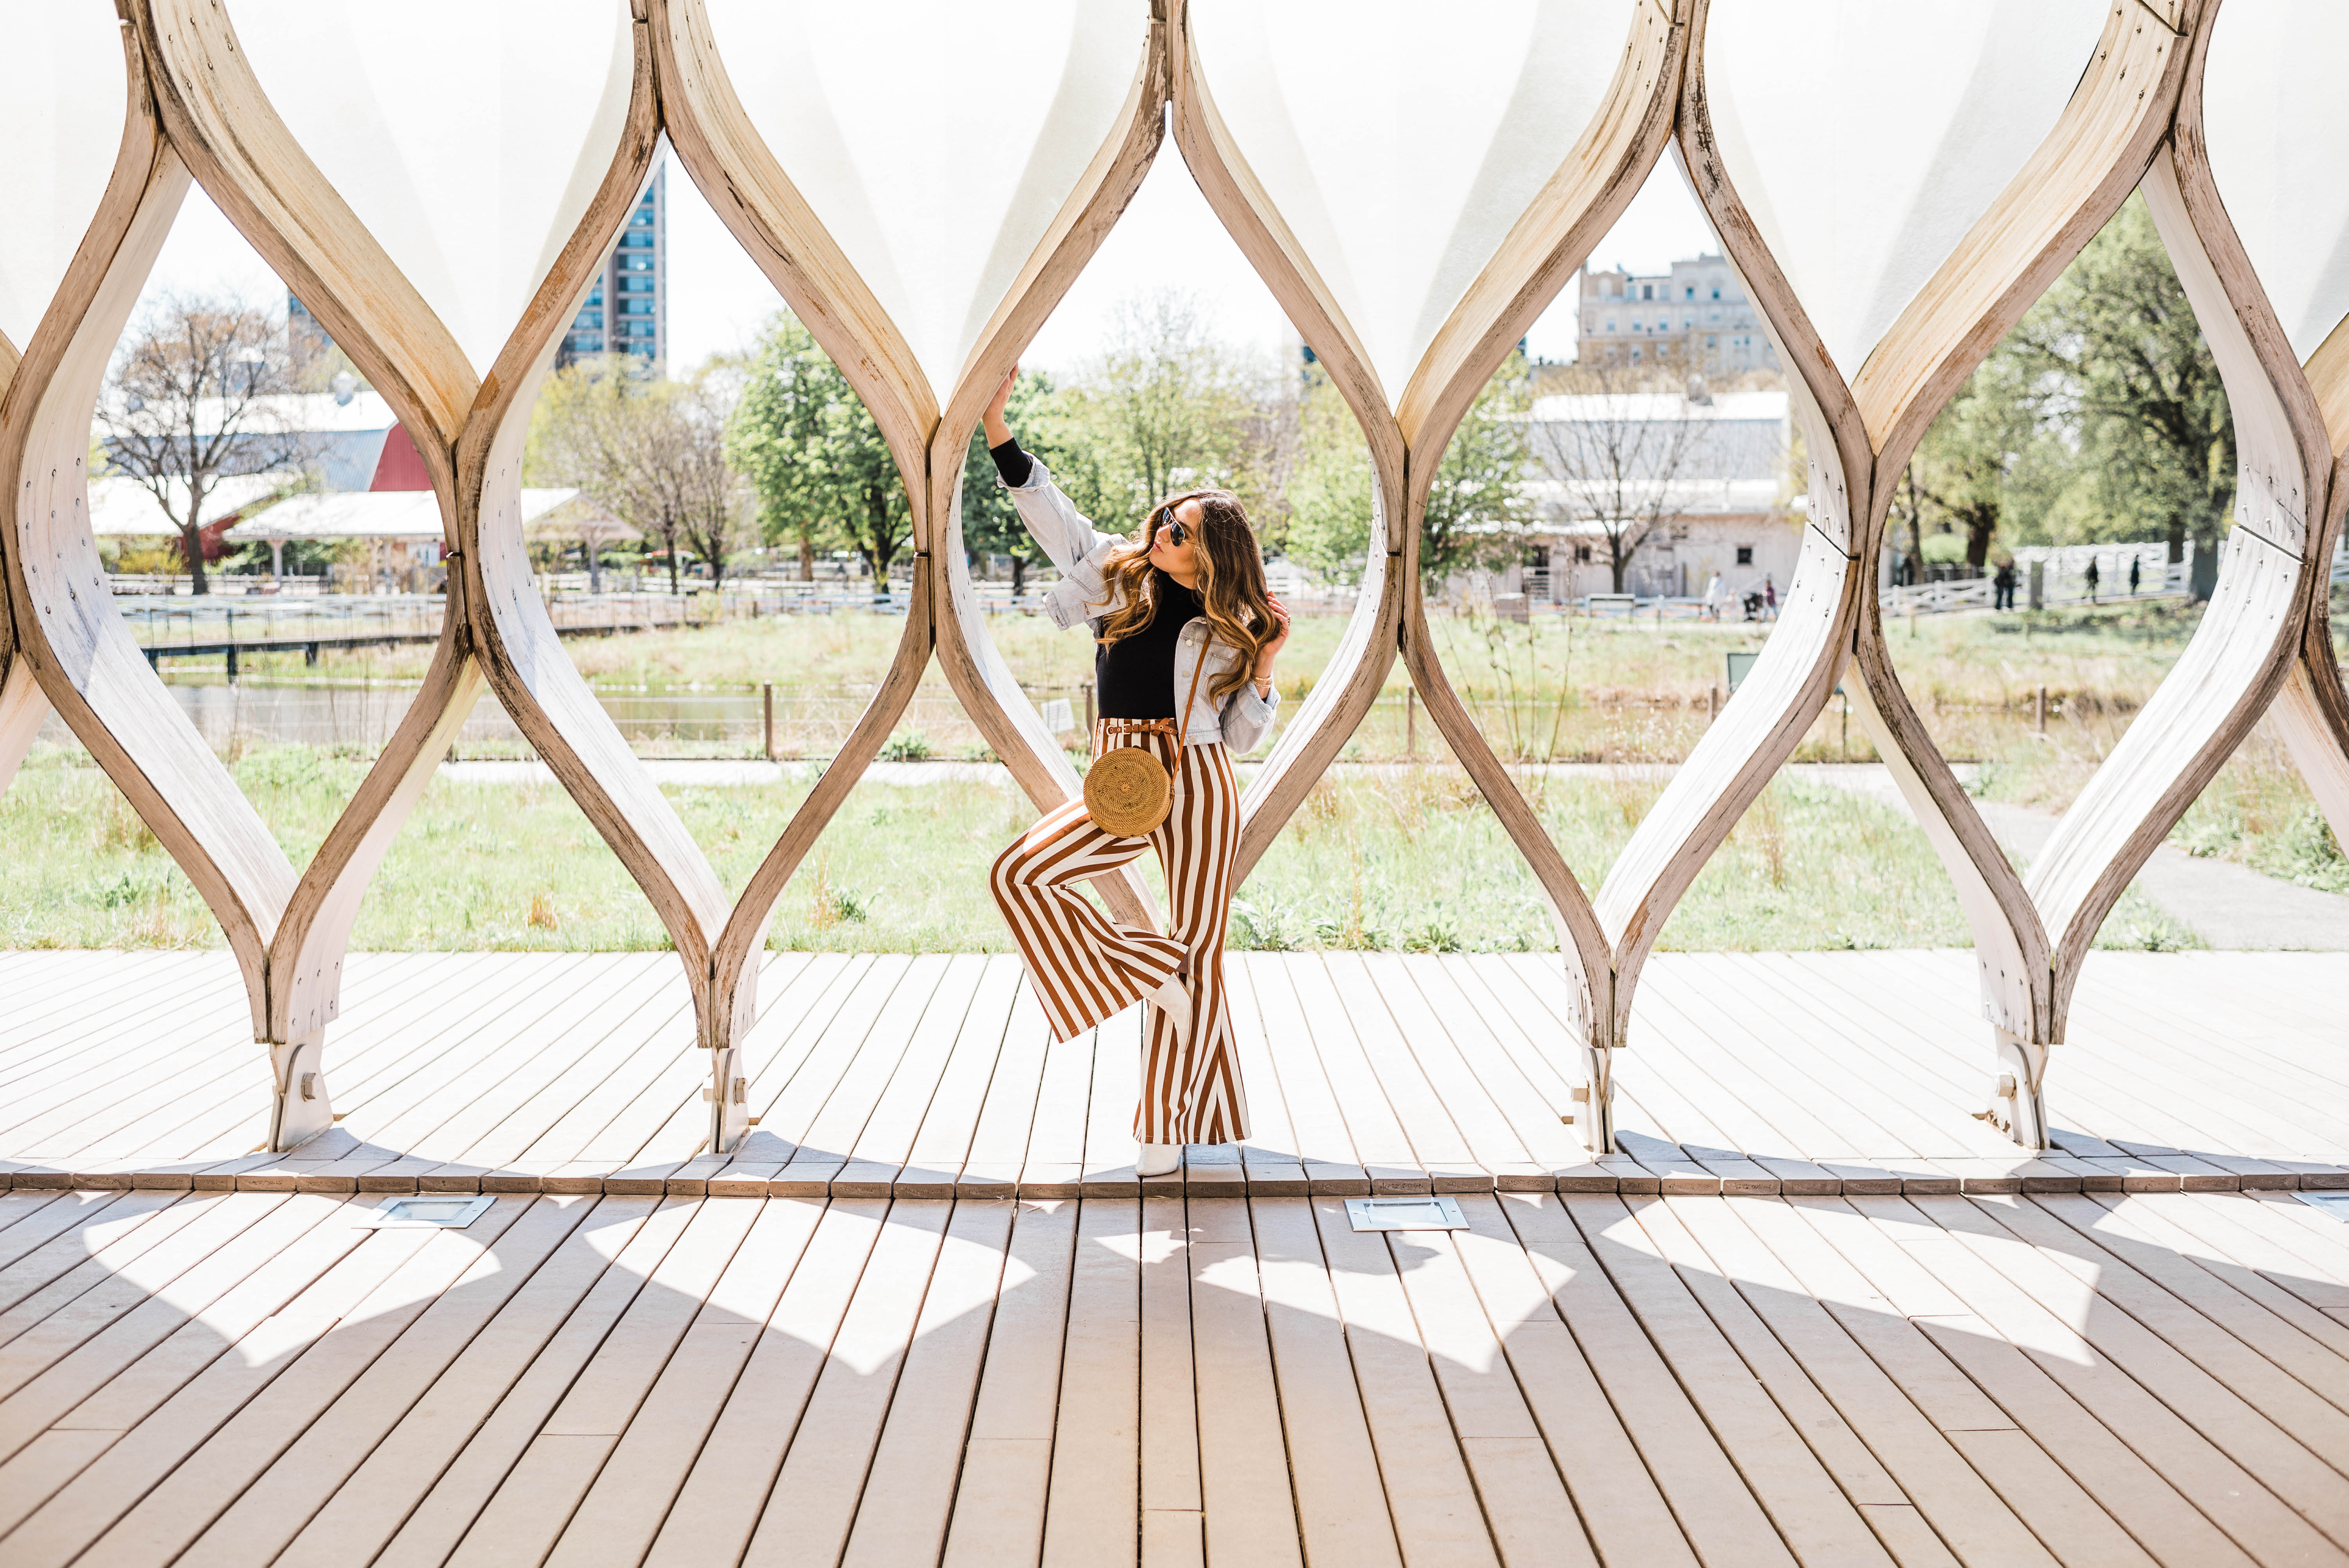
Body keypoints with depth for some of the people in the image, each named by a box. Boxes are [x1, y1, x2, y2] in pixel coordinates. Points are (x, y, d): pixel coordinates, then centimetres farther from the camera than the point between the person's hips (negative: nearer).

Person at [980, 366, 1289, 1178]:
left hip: (1195, 787, -3)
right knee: (1019, 874, -18)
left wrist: (1267, 661, -10)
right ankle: (1144, 974, -3)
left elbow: (1239, 736, -1)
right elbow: (1044, 504, 5)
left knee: (1195, 951, 1)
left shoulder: (1227, 628, -1)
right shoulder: (1119, 570, 5)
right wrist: (994, 420, -1)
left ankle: (1169, 1124, 14)